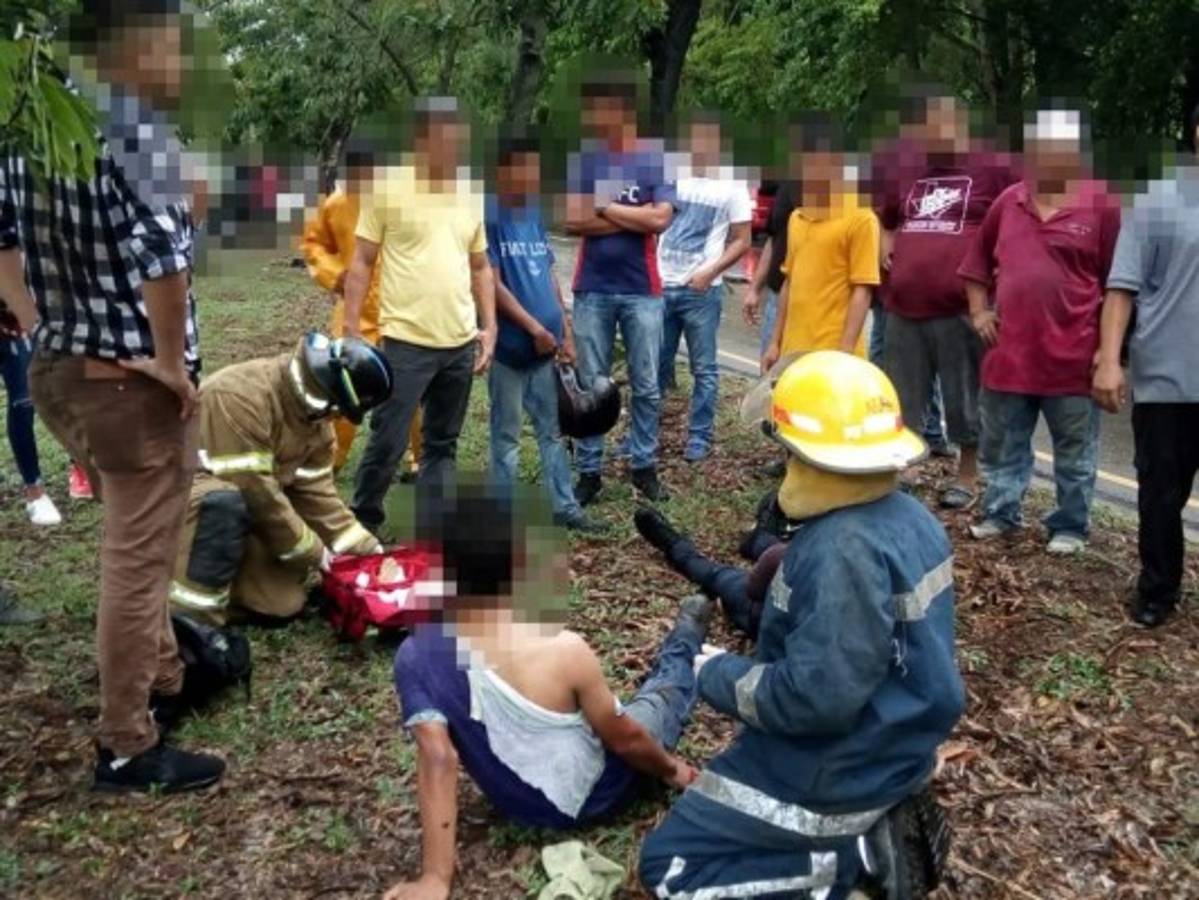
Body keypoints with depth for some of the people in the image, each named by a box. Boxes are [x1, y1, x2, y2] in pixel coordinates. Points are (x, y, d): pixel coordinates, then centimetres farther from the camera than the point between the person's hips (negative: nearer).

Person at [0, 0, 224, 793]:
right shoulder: (140, 135, -19)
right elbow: (159, 258, -32)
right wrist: (173, 361, -19)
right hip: (135, 383, -9)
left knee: (136, 542, 25)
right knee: (138, 559, 2)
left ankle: (162, 670, 43)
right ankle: (128, 748, 14)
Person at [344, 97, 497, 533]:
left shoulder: (471, 195, 9)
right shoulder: (389, 187, -5)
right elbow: (361, 263, -3)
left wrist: (489, 327, 8)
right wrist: (351, 333, -8)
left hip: (461, 343, 5)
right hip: (406, 342, -5)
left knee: (442, 443, 13)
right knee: (387, 443, -1)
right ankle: (362, 524, 18)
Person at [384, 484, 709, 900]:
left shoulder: (415, 657, -23)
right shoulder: (562, 650, -34)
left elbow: (436, 762, -26)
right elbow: (624, 739, -19)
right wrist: (670, 768, 2)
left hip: (516, 806, 3)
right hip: (594, 796, -3)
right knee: (669, 686, 23)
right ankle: (685, 640, 56)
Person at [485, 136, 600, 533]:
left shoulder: (535, 215, 10)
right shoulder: (489, 217, -11)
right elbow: (492, 284, -15)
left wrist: (565, 331, 12)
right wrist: (535, 328, -15)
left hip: (545, 346, 7)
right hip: (508, 346, -7)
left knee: (552, 430, 13)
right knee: (507, 434, 5)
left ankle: (565, 506, 21)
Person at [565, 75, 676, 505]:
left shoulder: (657, 160, -1)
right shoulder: (582, 160, 4)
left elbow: (661, 219, -12)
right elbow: (572, 220, -7)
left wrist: (604, 207, -7)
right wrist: (635, 217, -9)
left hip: (642, 291, -1)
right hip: (592, 290, 1)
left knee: (646, 387, 6)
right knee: (591, 386, 6)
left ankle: (643, 464, 19)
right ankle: (589, 470, 14)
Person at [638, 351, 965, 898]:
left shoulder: (842, 550, -29)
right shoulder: (909, 517, -1)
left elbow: (815, 700, -29)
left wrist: (717, 674, -13)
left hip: (844, 769, -9)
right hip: (895, 743, 9)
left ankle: (852, 856, -3)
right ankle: (885, 825, 16)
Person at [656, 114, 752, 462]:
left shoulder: (732, 186, 0)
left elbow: (741, 241, 0)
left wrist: (710, 272, -13)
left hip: (701, 291, -3)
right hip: (661, 286, 3)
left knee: (703, 368, 5)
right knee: (655, 364, 9)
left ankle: (699, 437, 14)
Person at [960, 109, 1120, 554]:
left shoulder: (1101, 204, -6)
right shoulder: (1008, 202, 7)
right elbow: (978, 259, 20)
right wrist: (979, 311, 10)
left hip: (1072, 357, -4)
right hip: (1009, 352, 4)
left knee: (1074, 453, 9)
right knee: (1002, 445, 16)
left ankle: (1070, 526, 24)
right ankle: (999, 513, 32)